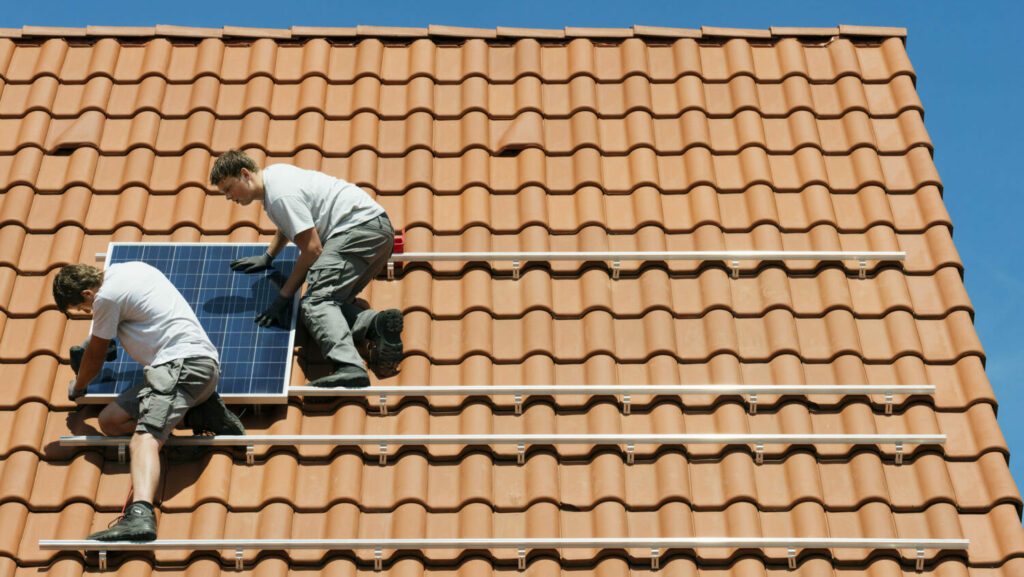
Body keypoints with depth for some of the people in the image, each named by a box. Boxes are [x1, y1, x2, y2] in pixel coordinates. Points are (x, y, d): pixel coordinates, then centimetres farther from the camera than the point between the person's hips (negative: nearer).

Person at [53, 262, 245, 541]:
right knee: (110, 420, 8)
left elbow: (95, 357, 10)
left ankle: (140, 515, -51)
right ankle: (202, 412, 4)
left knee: (143, 440, -27)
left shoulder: (107, 296, -4)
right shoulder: (131, 268, 22)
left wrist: (77, 387, 30)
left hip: (182, 363, -10)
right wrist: (91, 341, 59)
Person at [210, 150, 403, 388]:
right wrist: (267, 257, 42)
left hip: (360, 228, -11)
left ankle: (349, 368, -47)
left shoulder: (281, 195, -14)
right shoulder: (273, 174, 19)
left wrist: (283, 298, -11)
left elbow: (312, 249, -16)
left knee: (316, 302, -25)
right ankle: (377, 323, -22)